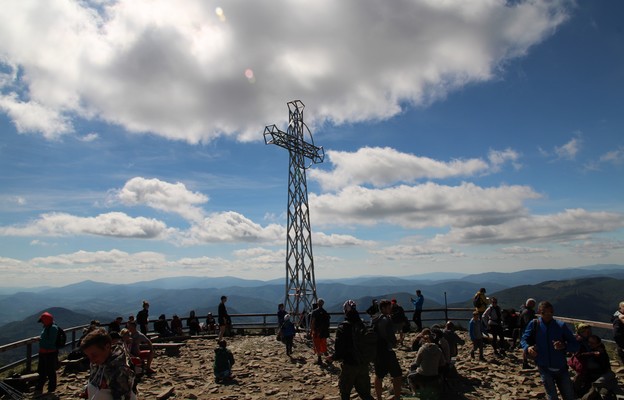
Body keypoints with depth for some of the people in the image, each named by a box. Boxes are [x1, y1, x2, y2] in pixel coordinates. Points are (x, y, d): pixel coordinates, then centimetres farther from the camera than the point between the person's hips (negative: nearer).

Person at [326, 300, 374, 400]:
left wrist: (333, 358, 0)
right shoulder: (362, 325, 1)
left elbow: (339, 348, -17)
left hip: (349, 364, -5)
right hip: (363, 364, 5)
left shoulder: (343, 327, -15)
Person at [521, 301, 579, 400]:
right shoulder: (534, 324, -5)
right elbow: (524, 339, 1)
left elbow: (575, 346, -6)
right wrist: (528, 347, -21)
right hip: (545, 368, -2)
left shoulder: (561, 325, -5)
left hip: (561, 369, 2)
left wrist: (564, 346, -28)